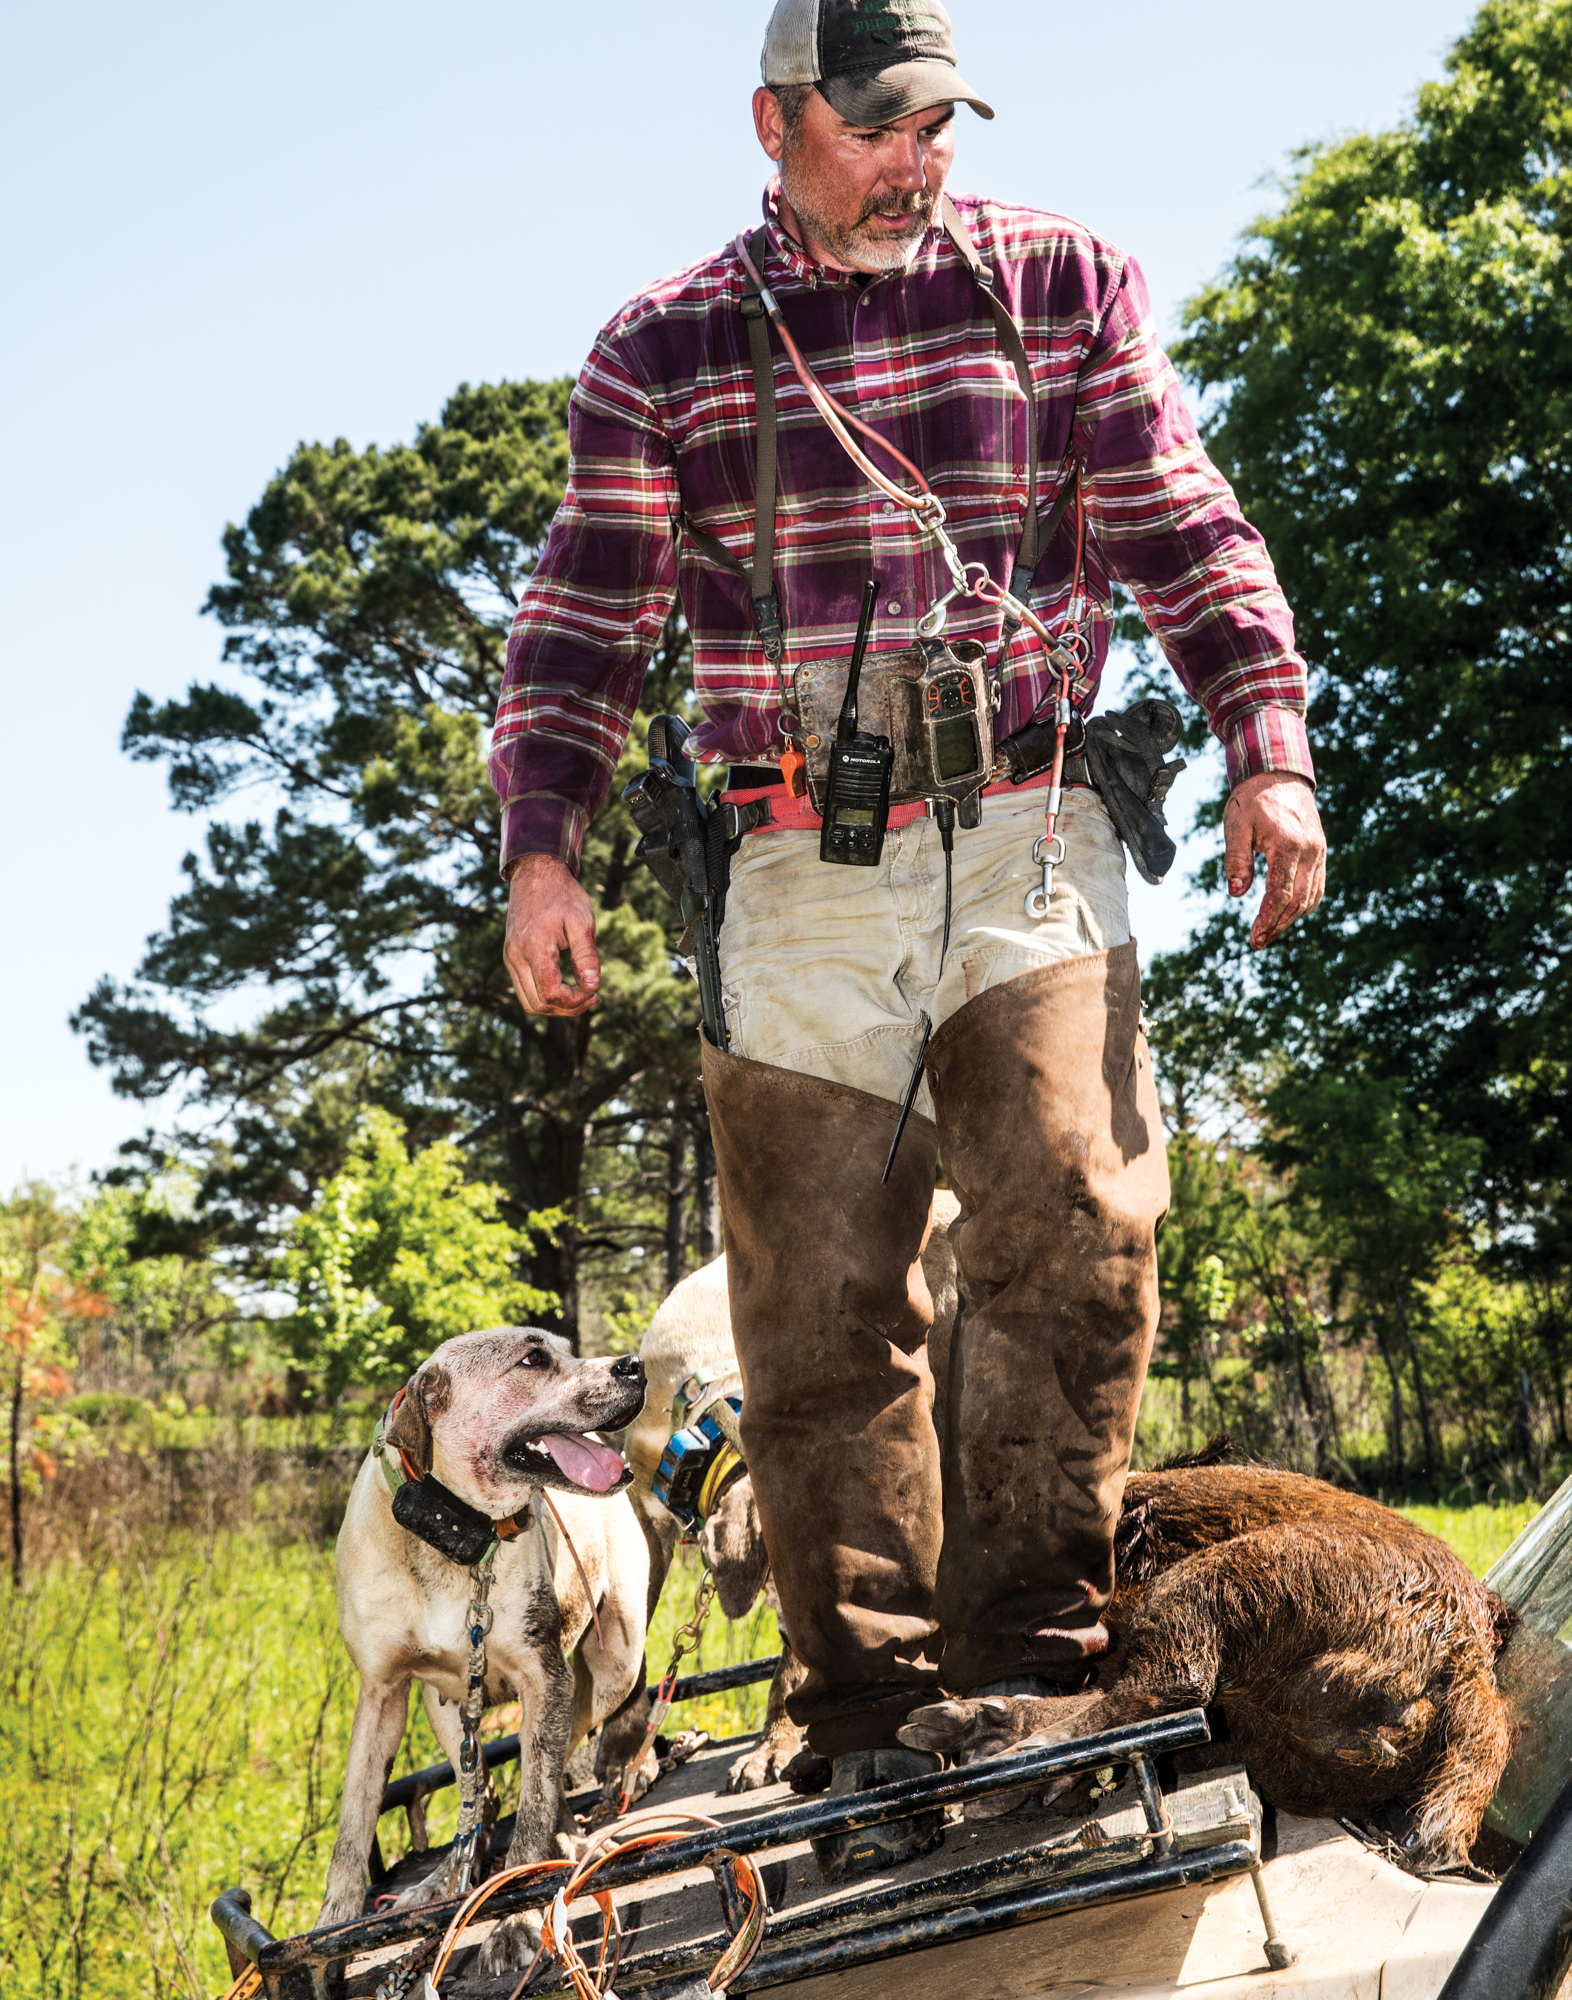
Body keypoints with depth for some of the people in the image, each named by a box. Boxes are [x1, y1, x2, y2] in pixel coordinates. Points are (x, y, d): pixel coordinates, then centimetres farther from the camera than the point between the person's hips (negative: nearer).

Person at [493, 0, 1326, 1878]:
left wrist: (1269, 749, -2)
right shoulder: (664, 349, 8)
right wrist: (540, 846, -4)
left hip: (1028, 851, 0)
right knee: (822, 1313, -1)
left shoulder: (1061, 282, 10)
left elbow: (1185, 536, 9)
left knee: (1072, 1235, -16)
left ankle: (1026, 1669, -8)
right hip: (799, 882, 0)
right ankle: (875, 1731, 6)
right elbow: (581, 626, 8)